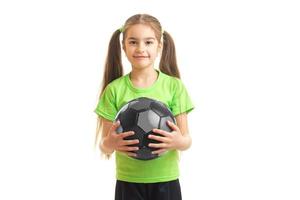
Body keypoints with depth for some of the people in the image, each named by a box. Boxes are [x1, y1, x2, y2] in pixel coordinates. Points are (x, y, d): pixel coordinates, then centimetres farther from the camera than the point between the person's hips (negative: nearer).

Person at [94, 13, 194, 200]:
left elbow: (186, 140, -2)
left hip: (166, 180, 0)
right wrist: (111, 143, -24)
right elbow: (104, 146, -1)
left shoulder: (174, 86, -4)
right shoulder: (114, 89, -3)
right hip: (128, 182, 0)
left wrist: (177, 142, -25)